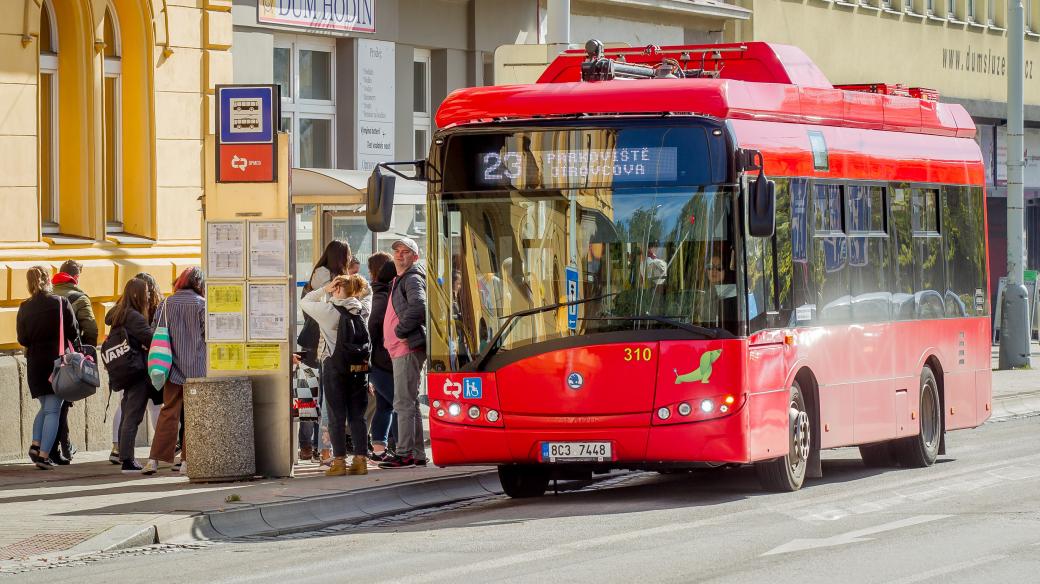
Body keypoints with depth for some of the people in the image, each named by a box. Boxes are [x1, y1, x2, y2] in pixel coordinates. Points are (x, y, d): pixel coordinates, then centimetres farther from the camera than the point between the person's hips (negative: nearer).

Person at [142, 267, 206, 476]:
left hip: (173, 367, 3)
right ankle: (187, 460, 2)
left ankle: (154, 459, 1)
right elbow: (208, 333, -8)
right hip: (196, 368, -3)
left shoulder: (166, 303, 3)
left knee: (169, 412, 7)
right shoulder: (201, 304, -6)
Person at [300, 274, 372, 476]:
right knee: (357, 415, 8)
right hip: (359, 367, 4)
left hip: (335, 367, -4)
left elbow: (304, 302, 5)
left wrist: (324, 290, 7)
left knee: (336, 416, 0)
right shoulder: (358, 310, 6)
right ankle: (361, 459, 6)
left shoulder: (329, 310, -8)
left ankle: (339, 461, -2)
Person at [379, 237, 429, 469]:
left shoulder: (413, 279, -8)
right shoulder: (399, 281, 23)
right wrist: (391, 340, 18)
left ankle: (405, 453, -14)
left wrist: (400, 331, -18)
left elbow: (418, 306, -26)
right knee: (408, 403, 13)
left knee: (404, 402, -12)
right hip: (400, 349, 11)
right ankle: (417, 454, 16)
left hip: (408, 348, -11)